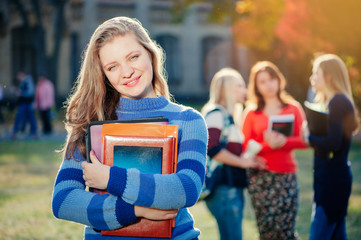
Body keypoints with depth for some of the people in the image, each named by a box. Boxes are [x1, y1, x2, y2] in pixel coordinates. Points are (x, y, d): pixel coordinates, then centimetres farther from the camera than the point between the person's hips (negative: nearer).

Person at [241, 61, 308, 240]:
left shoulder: (293, 108, 9)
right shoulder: (252, 112, 7)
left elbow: (303, 140, 0)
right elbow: (245, 146, -1)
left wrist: (283, 141, -18)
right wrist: (268, 145, -17)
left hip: (287, 174, 0)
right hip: (260, 176, 0)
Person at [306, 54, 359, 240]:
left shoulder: (339, 103, -14)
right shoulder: (331, 102, 16)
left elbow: (333, 144, -24)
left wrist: (308, 138, -12)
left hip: (333, 179, -10)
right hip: (330, 177, 10)